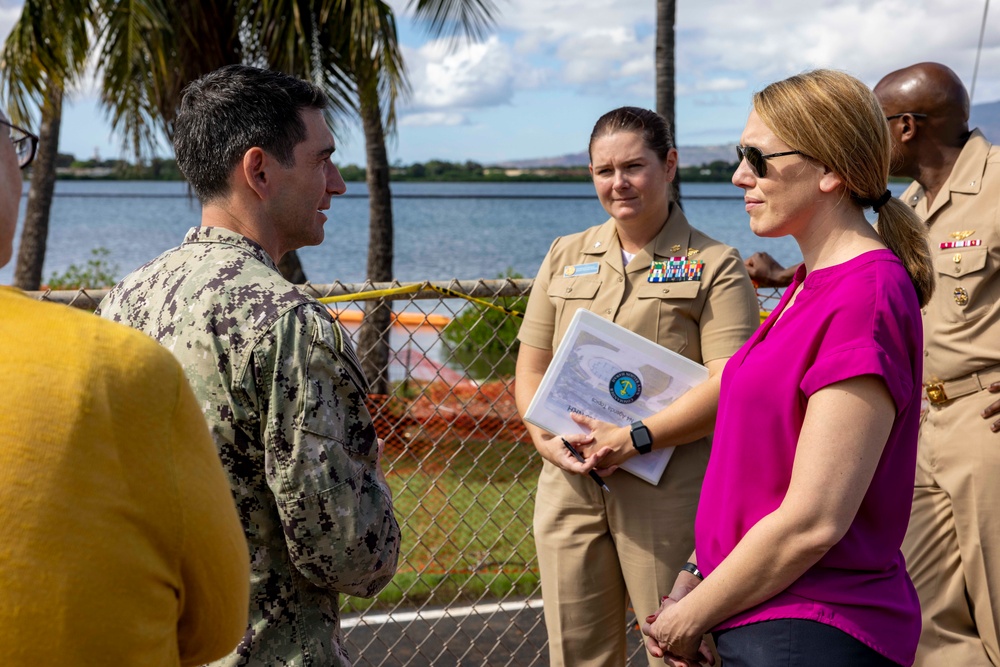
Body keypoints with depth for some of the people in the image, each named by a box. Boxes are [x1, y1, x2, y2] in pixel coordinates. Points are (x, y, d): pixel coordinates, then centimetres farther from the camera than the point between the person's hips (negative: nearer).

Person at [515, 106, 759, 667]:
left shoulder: (714, 265, 0)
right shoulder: (565, 257, 15)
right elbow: (531, 368, 14)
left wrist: (637, 438, -21)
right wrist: (547, 438, -5)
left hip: (666, 490, -4)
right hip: (569, 485, 4)